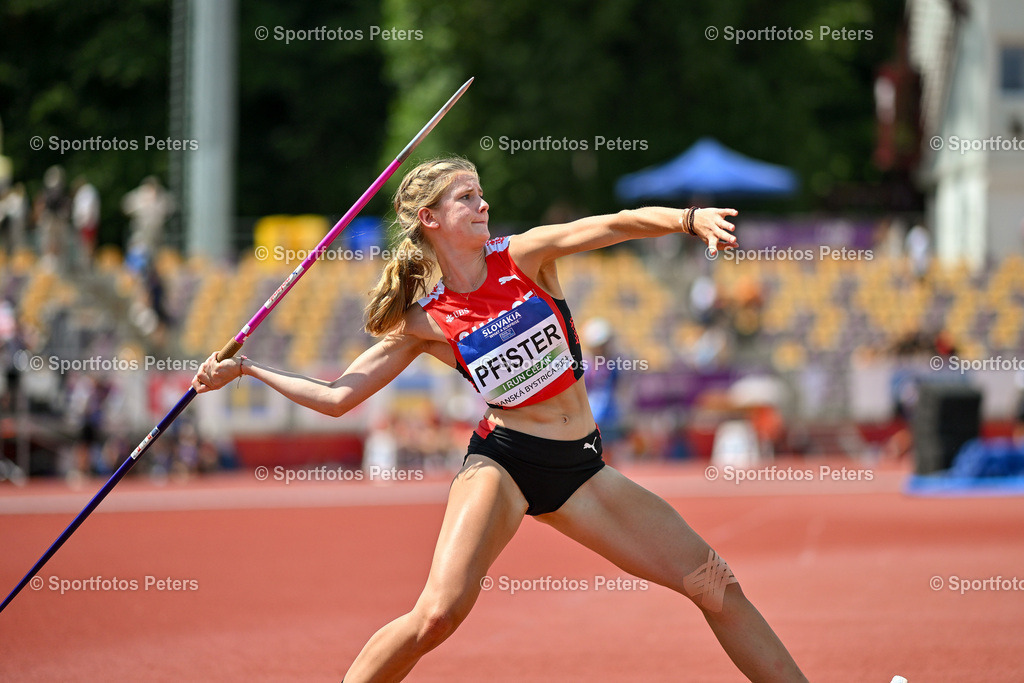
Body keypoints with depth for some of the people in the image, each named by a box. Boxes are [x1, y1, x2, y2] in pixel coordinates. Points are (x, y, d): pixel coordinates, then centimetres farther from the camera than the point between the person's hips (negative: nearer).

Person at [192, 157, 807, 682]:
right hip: (502, 461, -3)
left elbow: (617, 225, -14)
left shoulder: (525, 256, 1)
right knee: (440, 612, -25)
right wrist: (243, 369, -1)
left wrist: (691, 218, -32)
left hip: (579, 465, 3)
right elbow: (337, 396, 4)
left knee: (717, 585, 0)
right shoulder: (425, 323, -1)